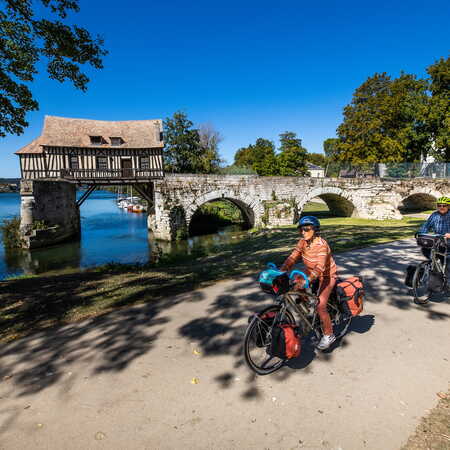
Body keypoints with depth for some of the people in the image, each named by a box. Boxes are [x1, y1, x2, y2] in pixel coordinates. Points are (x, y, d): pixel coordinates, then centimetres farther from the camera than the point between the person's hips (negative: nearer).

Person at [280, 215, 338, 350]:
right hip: (310, 273, 7)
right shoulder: (303, 242, -8)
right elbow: (292, 258, -15)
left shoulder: (321, 244, -29)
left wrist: (306, 280, -54)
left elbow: (320, 267, -40)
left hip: (327, 275, -7)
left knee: (320, 306, -15)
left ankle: (328, 335, 8)